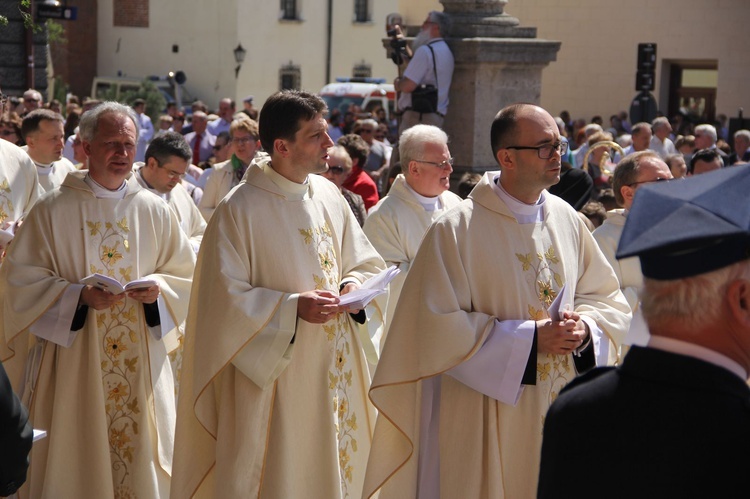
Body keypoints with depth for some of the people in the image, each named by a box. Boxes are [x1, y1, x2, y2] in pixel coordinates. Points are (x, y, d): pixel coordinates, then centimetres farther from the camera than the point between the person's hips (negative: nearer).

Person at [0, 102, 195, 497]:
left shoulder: (155, 211, 6)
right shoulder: (53, 209, -3)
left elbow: (185, 275, 11)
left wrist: (158, 288, -11)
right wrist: (79, 295, -18)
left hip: (141, 365, 3)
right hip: (72, 363, -2)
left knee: (140, 459, 6)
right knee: (74, 457, 2)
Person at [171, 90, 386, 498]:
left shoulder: (329, 195, 4)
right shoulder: (239, 210, -13)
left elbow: (365, 263, 13)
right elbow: (226, 299, -14)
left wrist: (353, 286, -9)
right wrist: (293, 307, -22)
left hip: (336, 373, 6)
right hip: (276, 377, -6)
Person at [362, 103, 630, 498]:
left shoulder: (566, 219, 4)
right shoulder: (456, 230, -13)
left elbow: (607, 298, 11)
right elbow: (439, 325, -16)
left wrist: (584, 328, -11)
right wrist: (529, 337, -17)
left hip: (564, 409, 5)